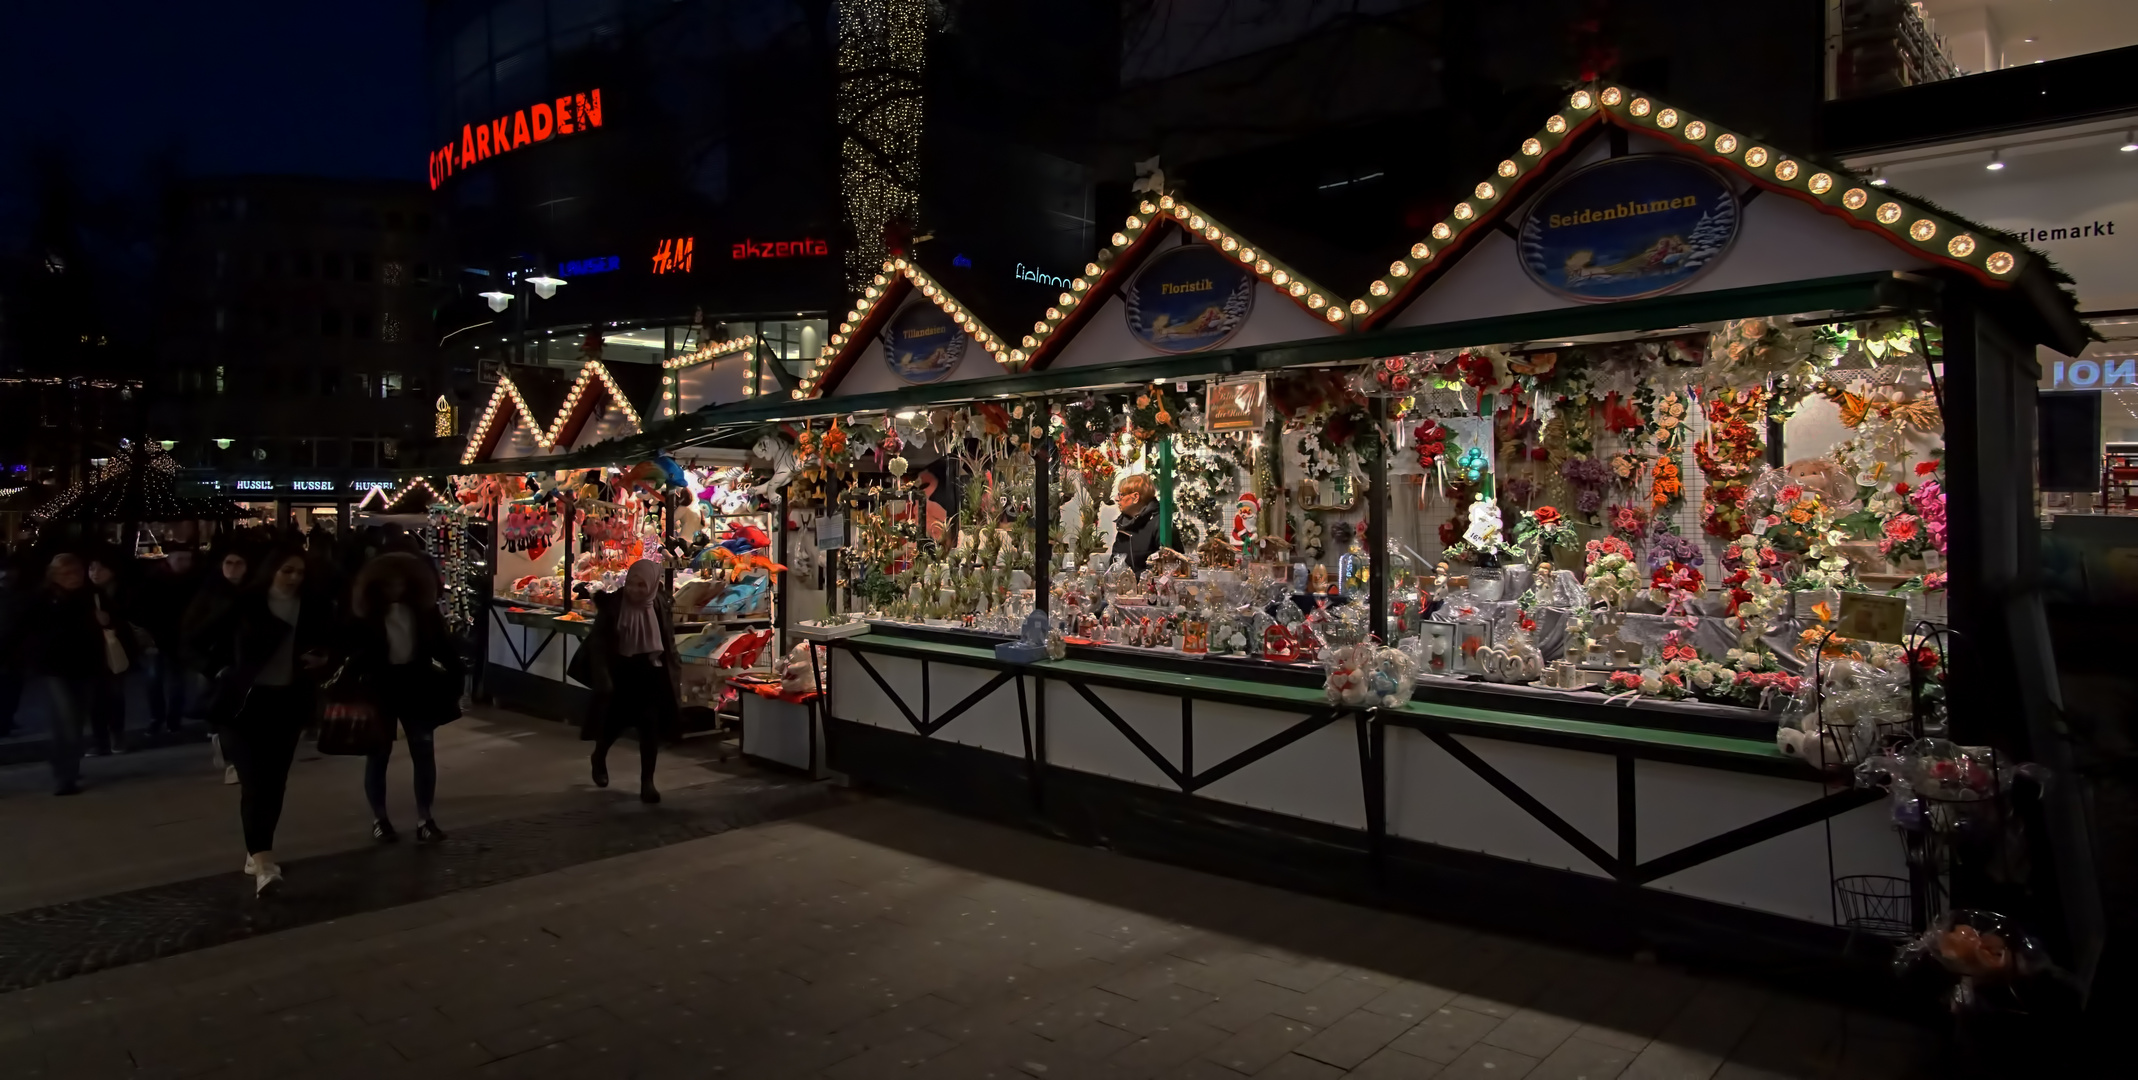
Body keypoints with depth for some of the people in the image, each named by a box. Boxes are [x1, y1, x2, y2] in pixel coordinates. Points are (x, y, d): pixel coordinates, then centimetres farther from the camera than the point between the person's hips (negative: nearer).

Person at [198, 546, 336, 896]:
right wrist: (224, 670, -6)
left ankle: (258, 852, 24)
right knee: (254, 781, -11)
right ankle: (262, 863, -16)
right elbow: (209, 639, 1)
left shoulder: (315, 608, 0)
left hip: (287, 703, 4)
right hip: (244, 701, -4)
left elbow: (331, 644, 14)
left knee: (275, 781, 10)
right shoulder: (244, 605, -9)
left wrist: (323, 660, -6)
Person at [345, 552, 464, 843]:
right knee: (379, 754, 10)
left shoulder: (424, 608, 0)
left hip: (418, 684, 2)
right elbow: (354, 651, -10)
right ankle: (379, 818, 23)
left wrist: (457, 672, -8)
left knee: (424, 752, 4)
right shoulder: (366, 611, -5)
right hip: (379, 687, -1)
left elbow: (442, 643, 1)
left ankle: (424, 818, 14)